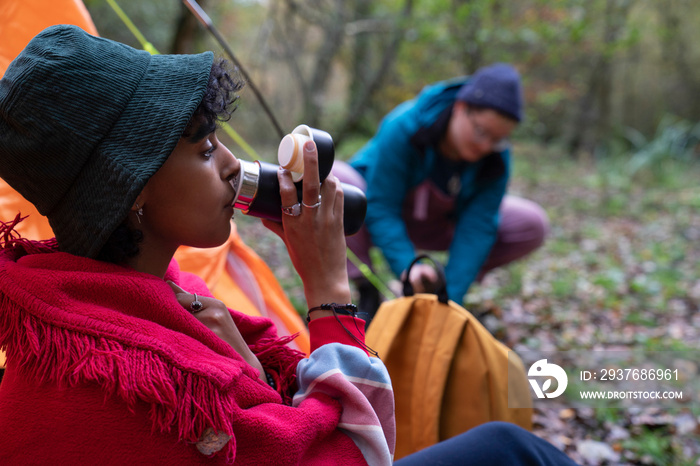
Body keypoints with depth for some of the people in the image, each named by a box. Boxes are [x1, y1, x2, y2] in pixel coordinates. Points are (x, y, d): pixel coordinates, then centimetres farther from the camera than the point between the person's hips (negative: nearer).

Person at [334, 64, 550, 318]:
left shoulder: (496, 158, -21)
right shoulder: (402, 128, -32)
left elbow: (477, 227, -23)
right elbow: (380, 208, -30)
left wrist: (452, 295, -32)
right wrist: (407, 266, -42)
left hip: (437, 226, 3)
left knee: (532, 223, -17)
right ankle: (365, 290, -19)